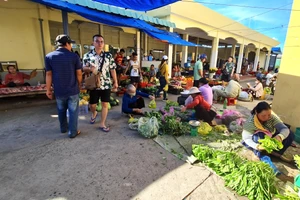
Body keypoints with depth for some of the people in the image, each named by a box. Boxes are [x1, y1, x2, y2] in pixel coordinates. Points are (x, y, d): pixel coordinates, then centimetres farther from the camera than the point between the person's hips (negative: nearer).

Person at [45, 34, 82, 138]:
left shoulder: (49, 56, -2)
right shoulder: (74, 56, -7)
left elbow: (49, 75, -1)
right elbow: (79, 73, -4)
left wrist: (48, 89, 7)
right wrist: (79, 85, 12)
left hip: (59, 90, 3)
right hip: (73, 89, -2)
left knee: (61, 110, 20)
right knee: (73, 111, 7)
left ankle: (63, 128, 37)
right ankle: (73, 132, 14)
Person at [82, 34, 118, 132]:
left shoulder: (108, 55, 1)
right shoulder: (87, 55, -1)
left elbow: (112, 69, 4)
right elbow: (84, 68, 2)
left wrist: (115, 82, 3)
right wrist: (90, 69, -21)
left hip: (106, 84, 0)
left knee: (105, 104, 3)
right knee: (92, 104, 12)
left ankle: (102, 124, 16)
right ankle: (94, 113, 47)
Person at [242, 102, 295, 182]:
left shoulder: (272, 117, -22)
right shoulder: (249, 123, -33)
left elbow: (285, 129, -29)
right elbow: (246, 138, -32)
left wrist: (279, 136, -52)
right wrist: (258, 146, -51)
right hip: (257, 141, -5)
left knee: (290, 135, -16)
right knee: (259, 135, -38)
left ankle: (276, 153, -4)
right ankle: (262, 156, -24)